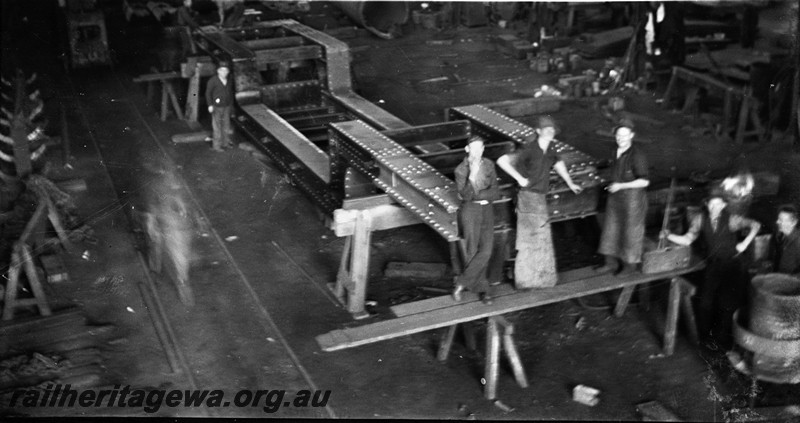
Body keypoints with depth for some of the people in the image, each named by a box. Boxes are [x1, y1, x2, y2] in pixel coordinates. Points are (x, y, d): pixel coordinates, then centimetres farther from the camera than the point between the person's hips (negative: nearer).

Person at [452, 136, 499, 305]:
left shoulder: (489, 165, 2)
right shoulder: (461, 170, -8)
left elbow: (495, 193, -2)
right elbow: (465, 195, -19)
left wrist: (476, 195, -15)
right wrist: (472, 175, -30)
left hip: (487, 210, 3)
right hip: (469, 211, -3)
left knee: (486, 251, -12)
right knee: (472, 252, -7)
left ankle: (461, 282, 3)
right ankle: (482, 289, 14)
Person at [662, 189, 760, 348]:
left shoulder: (731, 220, -7)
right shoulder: (700, 219, -1)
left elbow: (755, 225, 4)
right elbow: (687, 240, -3)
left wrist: (745, 243, -3)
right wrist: (669, 236, -18)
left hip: (732, 265, -2)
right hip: (713, 266, 2)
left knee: (728, 303, -3)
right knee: (705, 301, -6)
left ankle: (724, 336, 15)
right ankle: (706, 334, 14)